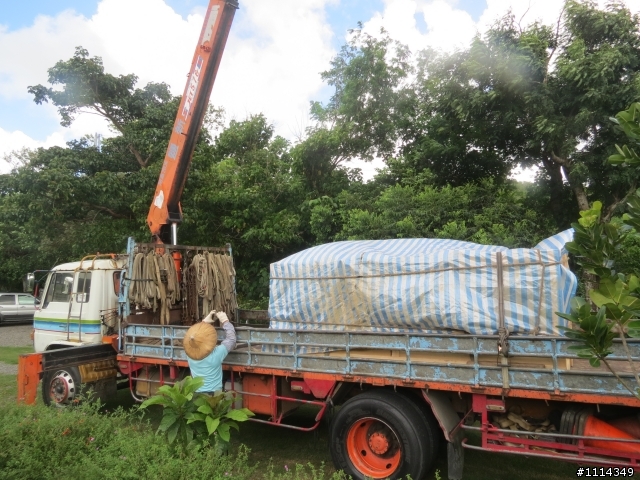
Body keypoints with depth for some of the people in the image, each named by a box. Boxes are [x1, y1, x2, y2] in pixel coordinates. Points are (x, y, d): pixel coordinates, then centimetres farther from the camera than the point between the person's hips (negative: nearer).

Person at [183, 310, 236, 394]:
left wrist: (204, 322, 14)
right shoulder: (216, 355, -23)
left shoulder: (189, 354, -10)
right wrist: (225, 321, 1)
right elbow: (231, 339, -8)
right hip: (214, 395, -4)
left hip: (196, 395, 4)